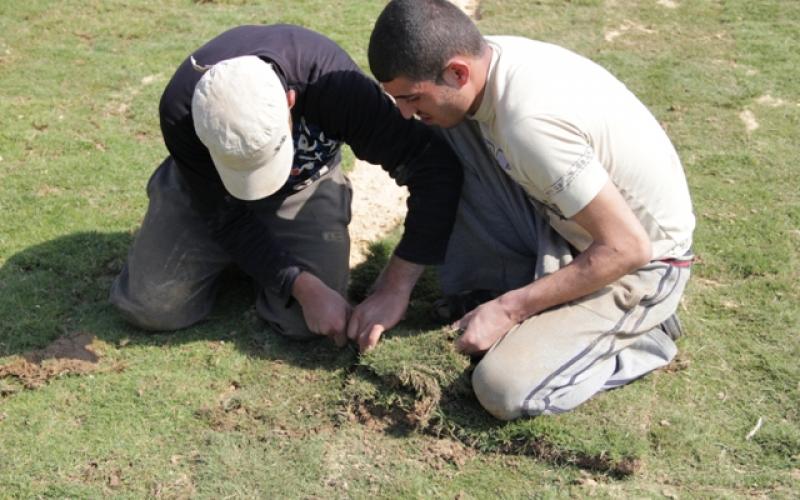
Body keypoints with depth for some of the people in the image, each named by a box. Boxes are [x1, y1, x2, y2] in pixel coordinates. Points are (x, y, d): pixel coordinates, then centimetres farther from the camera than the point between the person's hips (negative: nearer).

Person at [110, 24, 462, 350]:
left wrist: (394, 290, -38)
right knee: (148, 308, -13)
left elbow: (436, 168, -37)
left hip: (304, 183, 0)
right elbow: (226, 218, -23)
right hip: (206, 189, 1)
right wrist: (305, 287, -35)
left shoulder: (331, 81, -38)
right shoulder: (180, 112, -33)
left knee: (303, 321, -20)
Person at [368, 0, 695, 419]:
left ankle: (639, 334, 3)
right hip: (568, 224, 8)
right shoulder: (487, 57, -10)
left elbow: (627, 248, -28)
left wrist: (509, 309, -20)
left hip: (640, 259, -7)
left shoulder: (530, 123, -35)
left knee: (505, 389, -21)